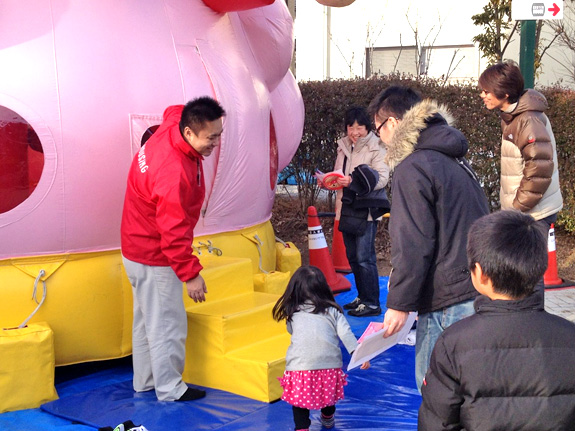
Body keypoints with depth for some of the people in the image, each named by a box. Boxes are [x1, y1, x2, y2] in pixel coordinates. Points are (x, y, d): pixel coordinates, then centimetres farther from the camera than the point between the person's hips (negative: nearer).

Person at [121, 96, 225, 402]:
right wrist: (191, 274, -23)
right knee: (168, 325, 3)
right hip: (154, 259, -10)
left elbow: (175, 110, 20)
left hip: (138, 248, 10)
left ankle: (145, 382, 36)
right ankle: (170, 390, 18)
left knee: (147, 319, 21)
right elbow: (174, 230, -30)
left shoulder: (172, 124, -7)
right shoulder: (174, 173, -35)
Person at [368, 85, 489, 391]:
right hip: (481, 294, 9)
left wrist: (399, 304, -10)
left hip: (448, 303, -9)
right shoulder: (455, 160, 17)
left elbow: (413, 246, -17)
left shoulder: (412, 168, -13)